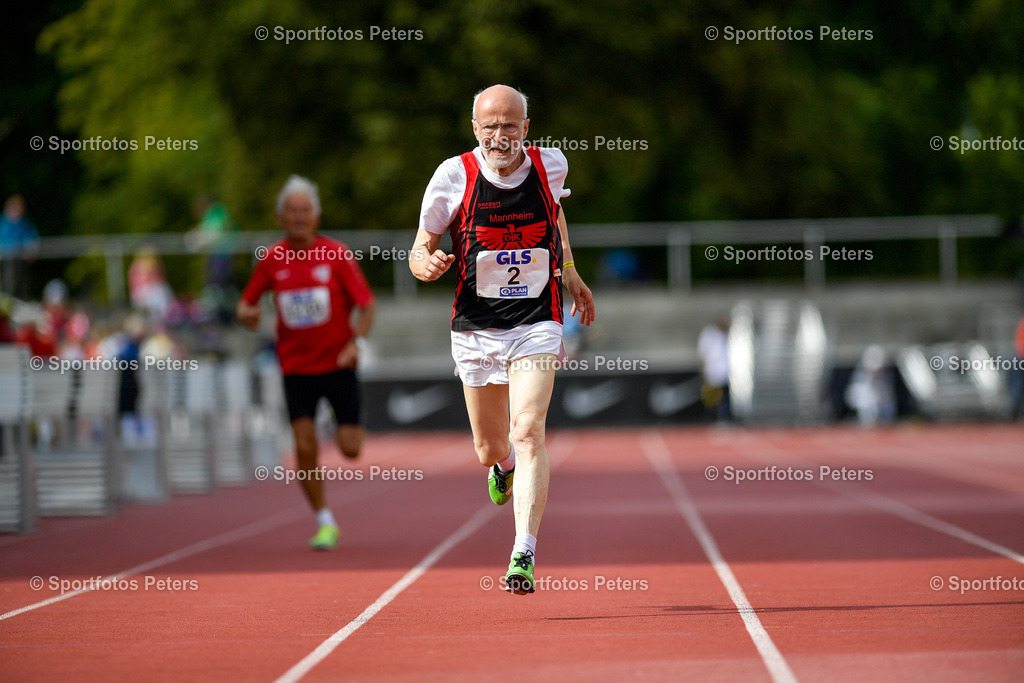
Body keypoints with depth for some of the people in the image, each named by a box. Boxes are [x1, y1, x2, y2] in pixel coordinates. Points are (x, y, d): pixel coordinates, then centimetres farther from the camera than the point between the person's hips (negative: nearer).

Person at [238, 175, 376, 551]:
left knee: (350, 449, -4)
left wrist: (356, 341, -20)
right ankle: (325, 522, 8)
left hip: (337, 363, -1)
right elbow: (246, 303, 9)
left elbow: (368, 305, -4)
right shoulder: (272, 259, 0)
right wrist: (246, 313, -15)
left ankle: (348, 426, 35)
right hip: (296, 367, 1)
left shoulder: (337, 255, -7)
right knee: (305, 448, -9)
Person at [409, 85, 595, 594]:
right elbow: (421, 249, -2)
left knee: (528, 432, -19)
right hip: (475, 329, 1)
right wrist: (426, 263, -26)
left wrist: (569, 272, 21)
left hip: (537, 326, -1)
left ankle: (524, 555, -21)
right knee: (490, 449, 13)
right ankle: (503, 466, 53)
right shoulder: (454, 176, -9)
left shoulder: (551, 165, -3)